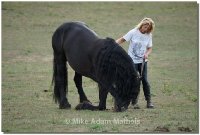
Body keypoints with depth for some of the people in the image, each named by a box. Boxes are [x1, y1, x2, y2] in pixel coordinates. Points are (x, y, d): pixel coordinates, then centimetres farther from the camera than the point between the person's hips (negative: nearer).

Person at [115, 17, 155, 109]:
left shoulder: (149, 35, 3)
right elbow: (122, 39, -6)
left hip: (142, 61, 2)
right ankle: (134, 102, 8)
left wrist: (147, 54, -12)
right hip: (132, 61, -2)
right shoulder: (133, 33, -7)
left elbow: (150, 48, 9)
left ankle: (149, 101, 8)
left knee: (145, 80, -1)